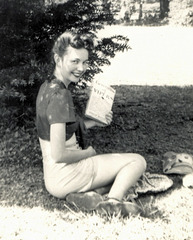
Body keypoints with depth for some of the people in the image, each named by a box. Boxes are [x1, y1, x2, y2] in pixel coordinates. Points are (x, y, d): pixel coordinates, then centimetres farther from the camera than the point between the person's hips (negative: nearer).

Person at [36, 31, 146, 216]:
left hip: (52, 175, 9)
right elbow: (58, 154, -26)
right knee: (137, 161, 1)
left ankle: (86, 194, 1)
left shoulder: (47, 87, 7)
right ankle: (113, 201, -18)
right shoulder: (59, 95, -23)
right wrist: (87, 153, -8)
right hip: (64, 176, -9)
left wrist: (93, 122, 7)